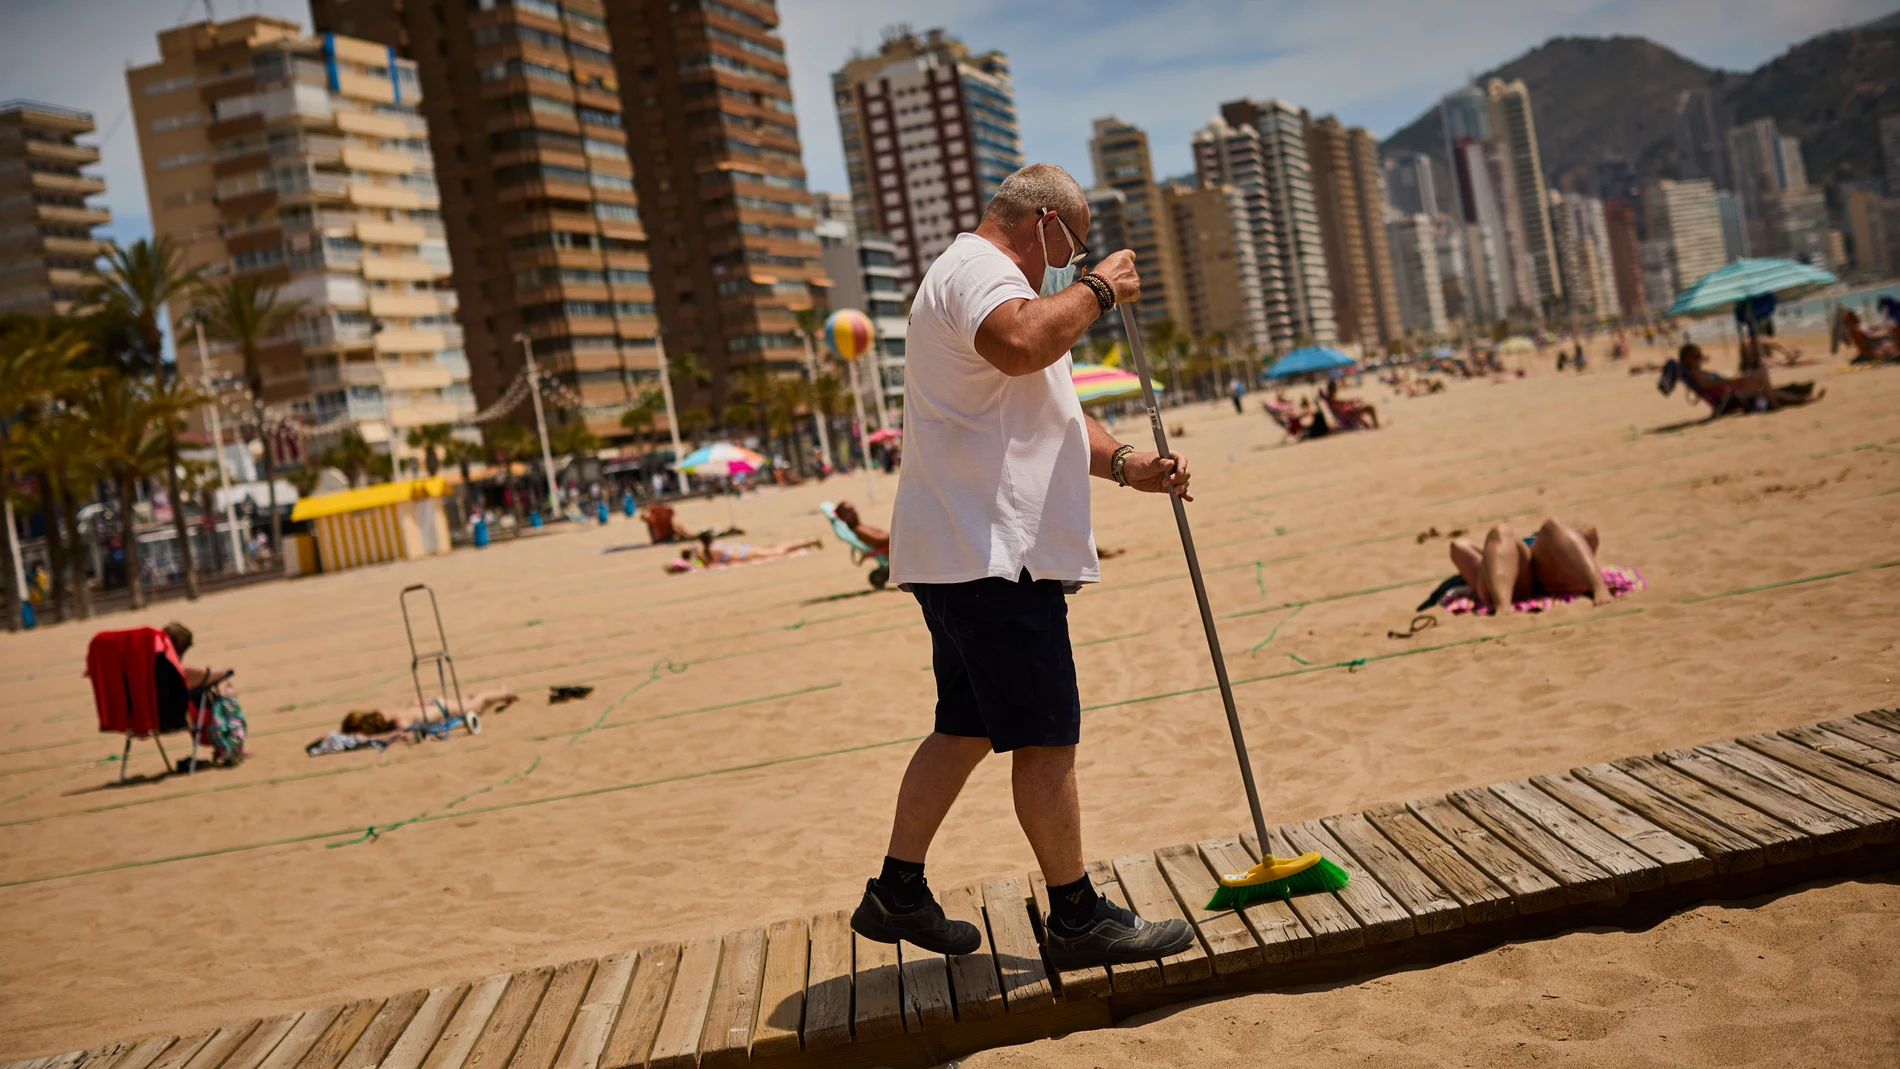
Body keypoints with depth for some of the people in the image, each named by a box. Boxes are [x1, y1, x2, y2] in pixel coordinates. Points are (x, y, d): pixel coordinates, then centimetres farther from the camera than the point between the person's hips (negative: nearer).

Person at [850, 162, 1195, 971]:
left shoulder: (982, 279, 27)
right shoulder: (978, 271, -10)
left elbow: (1050, 411, 30)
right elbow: (1020, 343, -35)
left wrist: (1126, 465, 13)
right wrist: (1099, 289, -17)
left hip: (967, 559, 11)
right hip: (992, 558, -11)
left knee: (966, 729, 16)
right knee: (1046, 736, -4)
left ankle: (897, 893, 23)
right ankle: (1077, 918, 5)